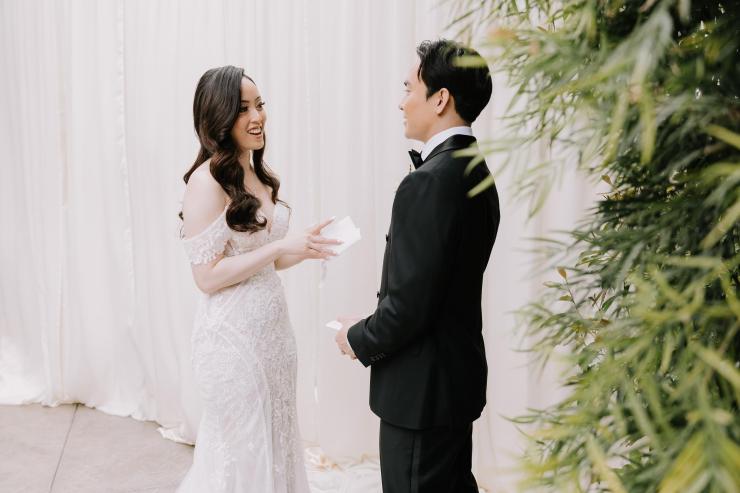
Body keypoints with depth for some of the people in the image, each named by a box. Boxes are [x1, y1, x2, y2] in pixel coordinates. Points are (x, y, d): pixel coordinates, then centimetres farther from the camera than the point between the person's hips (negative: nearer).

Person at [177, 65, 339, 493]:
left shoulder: (260, 176, 7)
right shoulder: (207, 181, -17)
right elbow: (208, 276, -18)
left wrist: (303, 250, -3)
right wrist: (281, 247, -20)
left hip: (273, 327, 8)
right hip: (233, 334, -8)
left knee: (275, 441, 18)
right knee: (245, 451, 8)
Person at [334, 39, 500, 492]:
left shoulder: (428, 183, -24)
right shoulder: (476, 173, 6)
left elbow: (409, 305, -24)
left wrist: (359, 339, -8)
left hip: (422, 389, -9)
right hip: (459, 374, 9)